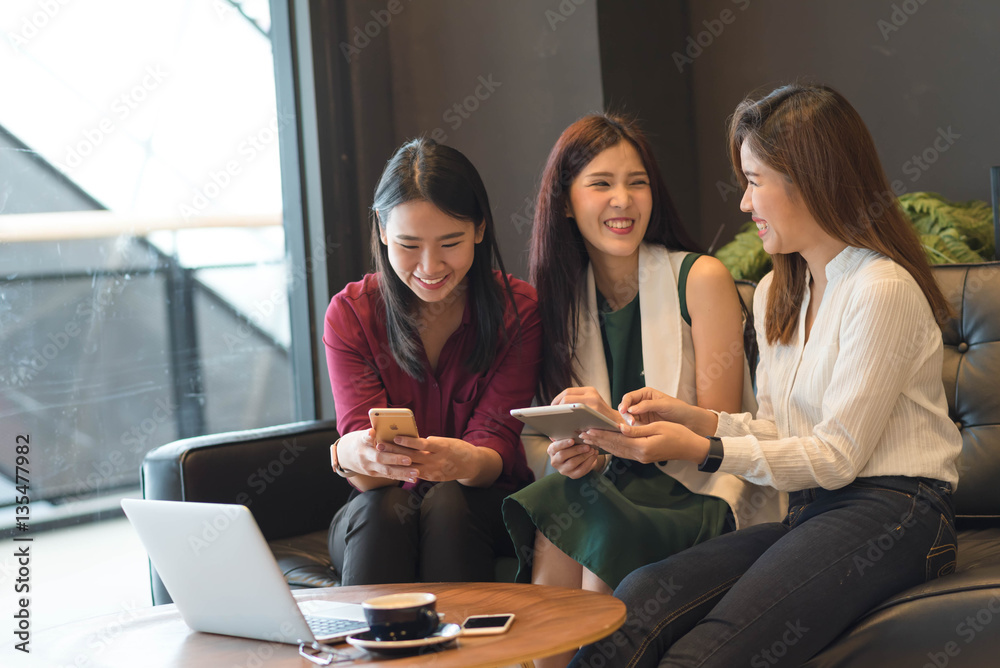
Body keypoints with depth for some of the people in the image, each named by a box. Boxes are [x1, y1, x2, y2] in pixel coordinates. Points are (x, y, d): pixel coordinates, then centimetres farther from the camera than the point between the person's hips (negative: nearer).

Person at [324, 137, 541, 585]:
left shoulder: (518, 310, -7)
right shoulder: (351, 313, -6)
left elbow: (497, 447, -15)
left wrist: (464, 461, -41)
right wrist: (353, 455, -43)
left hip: (485, 505, 0)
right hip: (374, 528, 0)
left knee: (448, 505, -32)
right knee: (383, 510, -32)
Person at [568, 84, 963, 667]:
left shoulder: (882, 290, -9)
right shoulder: (774, 293, 20)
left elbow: (836, 456, -10)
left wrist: (702, 450, -15)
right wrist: (693, 417, 2)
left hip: (890, 512, -7)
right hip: (807, 514, 7)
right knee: (632, 607, -21)